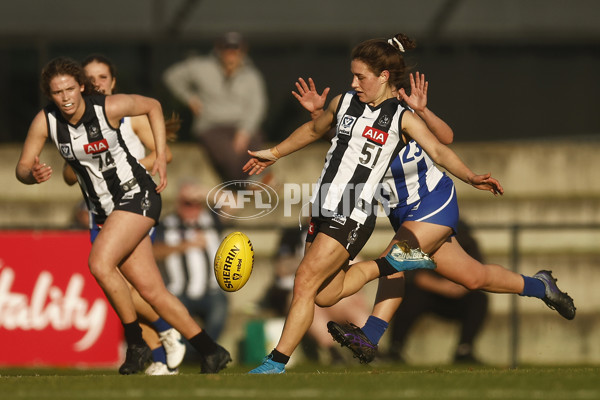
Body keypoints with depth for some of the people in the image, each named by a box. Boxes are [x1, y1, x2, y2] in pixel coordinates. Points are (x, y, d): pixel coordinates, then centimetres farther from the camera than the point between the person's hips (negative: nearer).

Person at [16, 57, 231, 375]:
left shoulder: (108, 107, -16)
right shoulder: (45, 121, -7)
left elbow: (152, 106, 2)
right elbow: (21, 169, -4)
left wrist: (161, 156, -3)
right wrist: (33, 175, -27)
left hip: (136, 194, -5)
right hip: (105, 210, 5)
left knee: (99, 264, -25)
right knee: (152, 291, 3)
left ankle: (135, 342, -10)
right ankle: (211, 352, 12)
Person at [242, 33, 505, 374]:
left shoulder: (402, 118, -4)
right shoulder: (344, 103, 12)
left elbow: (439, 151, -13)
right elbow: (314, 130, 30)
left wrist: (471, 177, -30)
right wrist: (274, 154, 40)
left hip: (355, 215, -7)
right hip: (324, 210, 7)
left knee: (306, 280, -14)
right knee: (326, 295, 9)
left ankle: (277, 362, -9)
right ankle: (388, 265, 26)